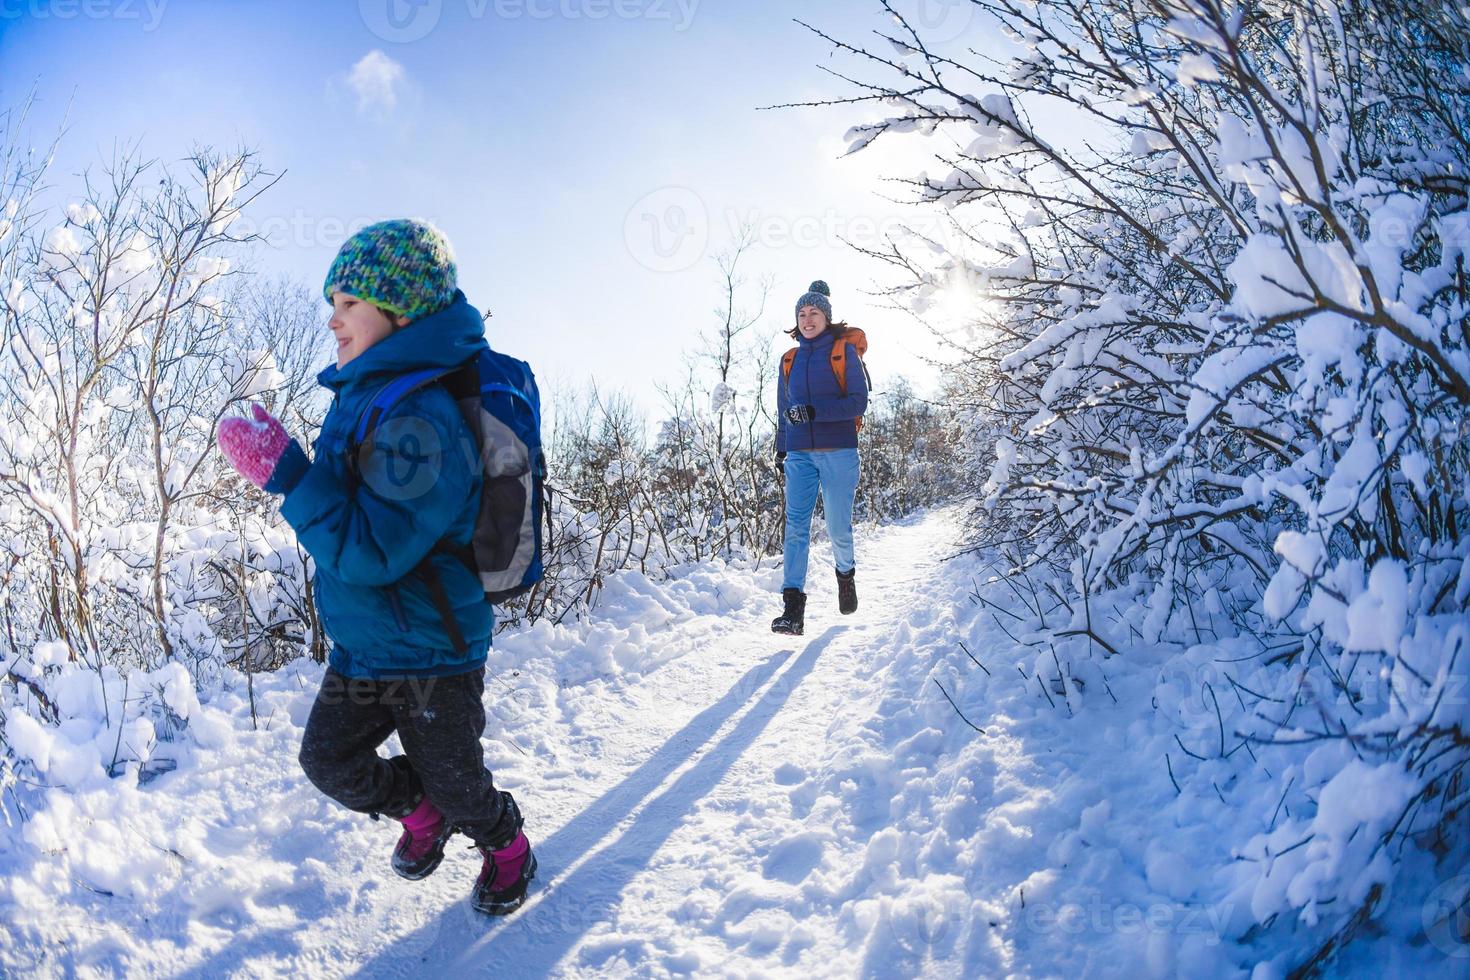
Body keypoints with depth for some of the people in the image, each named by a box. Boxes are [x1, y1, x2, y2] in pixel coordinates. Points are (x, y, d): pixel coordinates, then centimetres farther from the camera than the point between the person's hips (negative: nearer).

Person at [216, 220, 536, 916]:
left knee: (454, 782, 12)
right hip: (361, 644, 9)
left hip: (431, 653, -8)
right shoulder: (366, 395, 3)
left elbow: (368, 551, -32)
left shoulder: (422, 416, -29)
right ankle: (421, 811, 43)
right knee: (328, 761, 17)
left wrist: (284, 473, -29)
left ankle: (508, 850, 42)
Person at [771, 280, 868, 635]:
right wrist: (781, 448, 19)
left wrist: (814, 411, -19)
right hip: (800, 455, 3)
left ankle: (846, 573, 35)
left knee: (838, 527, 2)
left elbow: (858, 402, -8)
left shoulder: (845, 352, 2)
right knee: (796, 527, -10)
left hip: (838, 452, -3)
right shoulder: (790, 360, 16)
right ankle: (793, 609, -16)